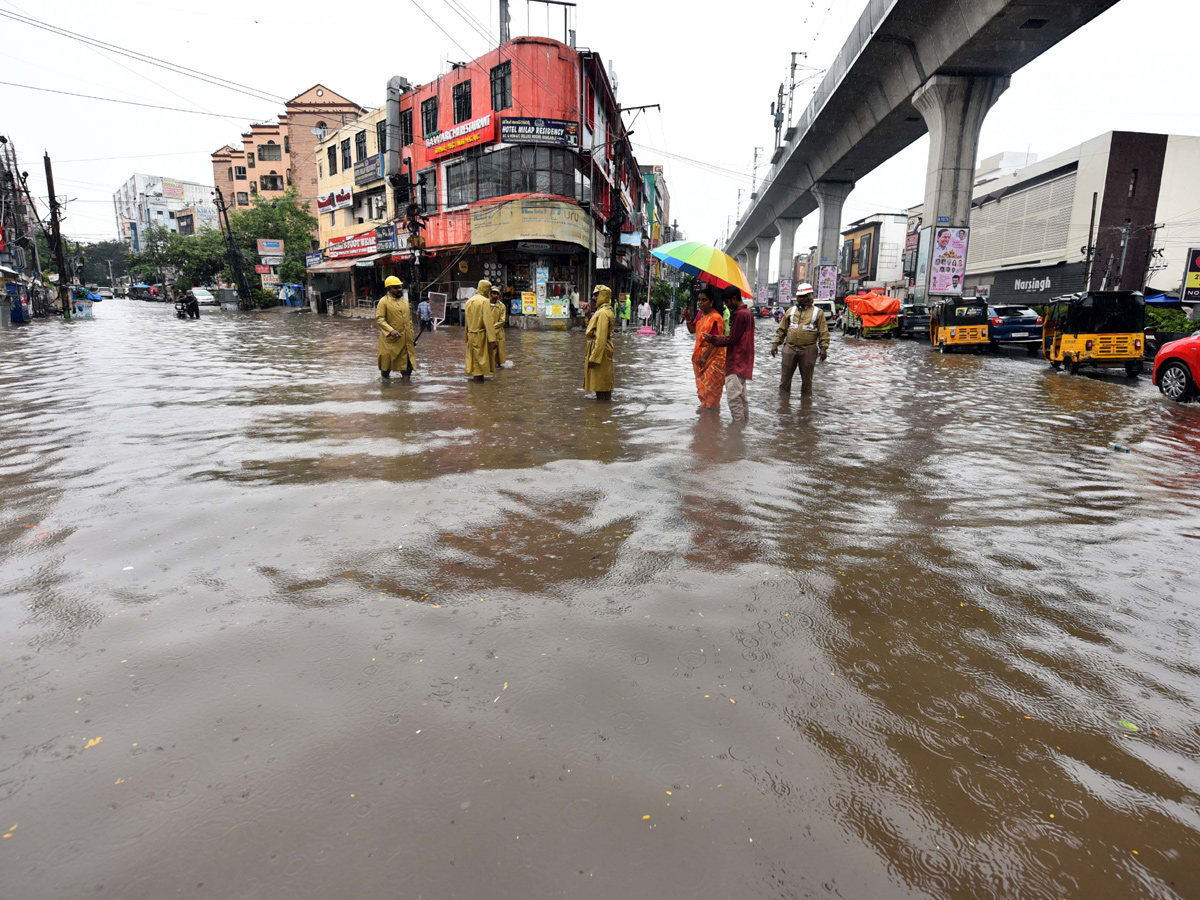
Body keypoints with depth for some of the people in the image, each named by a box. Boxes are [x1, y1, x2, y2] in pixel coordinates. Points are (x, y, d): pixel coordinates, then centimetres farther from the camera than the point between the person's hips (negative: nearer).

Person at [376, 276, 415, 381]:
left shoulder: (405, 300, 15)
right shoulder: (384, 301, -5)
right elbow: (379, 319, -12)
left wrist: (411, 337, 16)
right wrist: (391, 330, -26)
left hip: (405, 340, 5)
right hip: (390, 339, -5)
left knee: (407, 363, 4)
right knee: (387, 361, 5)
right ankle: (385, 378, 23)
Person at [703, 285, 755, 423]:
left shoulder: (740, 314, -16)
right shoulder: (747, 312, 16)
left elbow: (731, 340, -15)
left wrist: (711, 338, -5)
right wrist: (722, 337, 11)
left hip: (736, 363, -11)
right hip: (742, 363, 11)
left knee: (733, 397, -12)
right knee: (741, 397, 15)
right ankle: (745, 424, 22)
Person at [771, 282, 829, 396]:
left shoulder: (818, 313, 4)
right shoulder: (790, 311, 12)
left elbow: (824, 332, 0)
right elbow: (781, 329, 15)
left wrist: (824, 348, -9)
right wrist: (775, 343, 7)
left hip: (808, 350, -2)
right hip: (790, 348, 2)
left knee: (807, 377, 7)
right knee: (786, 375, 6)